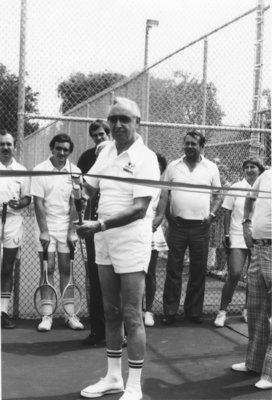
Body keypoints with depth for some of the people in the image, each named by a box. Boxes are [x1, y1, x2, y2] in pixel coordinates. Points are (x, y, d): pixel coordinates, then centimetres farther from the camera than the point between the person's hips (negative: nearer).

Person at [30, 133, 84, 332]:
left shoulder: (75, 172, -2)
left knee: (66, 270, 4)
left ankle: (70, 314, 8)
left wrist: (72, 231, -7)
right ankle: (47, 315, 3)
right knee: (48, 269, -1)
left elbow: (74, 204, -2)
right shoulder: (40, 170, -5)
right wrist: (43, 231, -12)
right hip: (46, 227, -1)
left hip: (67, 227, 1)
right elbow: (38, 203, -7)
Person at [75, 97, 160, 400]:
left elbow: (140, 208, -21)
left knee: (131, 316, -1)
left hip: (131, 242, -6)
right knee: (111, 313, 15)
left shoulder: (145, 158, -13)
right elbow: (92, 188, 13)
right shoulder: (106, 151, 7)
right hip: (103, 241, 7)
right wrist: (79, 180, -9)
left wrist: (99, 225, -28)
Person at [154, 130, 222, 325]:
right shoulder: (173, 166, 5)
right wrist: (159, 216, -6)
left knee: (199, 271, 7)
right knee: (173, 270, 3)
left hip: (201, 227, 0)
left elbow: (217, 195, 9)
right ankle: (170, 312, 11)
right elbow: (164, 194, 4)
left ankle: (194, 311, 19)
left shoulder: (211, 168, 5)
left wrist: (212, 214, -6)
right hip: (177, 225, 0)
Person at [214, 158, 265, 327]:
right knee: (235, 274, -12)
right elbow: (227, 212, 2)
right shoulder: (236, 188, 2)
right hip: (238, 238, -2)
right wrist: (226, 234, -4)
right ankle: (222, 311, -1)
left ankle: (247, 309, 23)